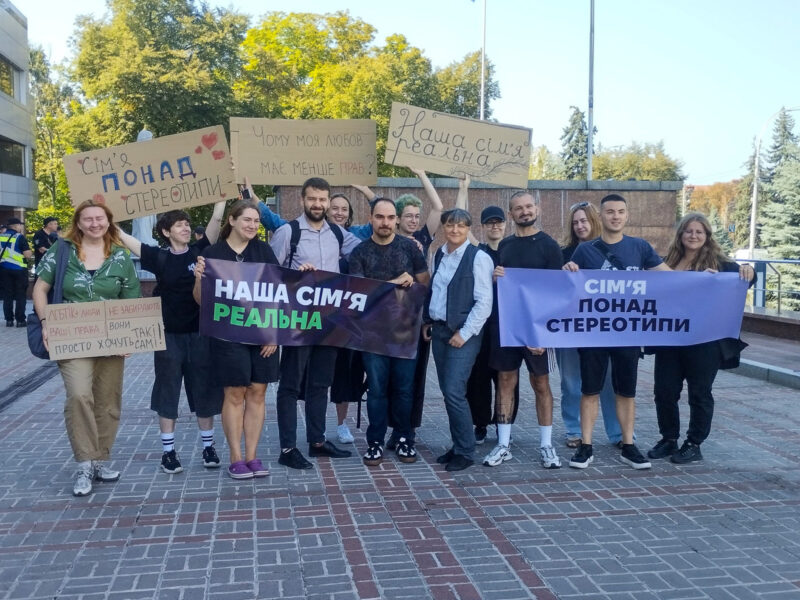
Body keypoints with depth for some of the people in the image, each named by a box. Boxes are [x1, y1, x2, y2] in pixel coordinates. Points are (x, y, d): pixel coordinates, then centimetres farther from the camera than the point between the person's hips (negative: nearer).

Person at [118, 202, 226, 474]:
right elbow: (121, 236, -4)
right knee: (167, 392, 6)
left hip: (200, 333, 1)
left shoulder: (200, 251, 0)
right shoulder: (159, 257, -1)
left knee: (204, 391, 8)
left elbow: (217, 219, -7)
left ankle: (208, 447, 20)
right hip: (168, 335, 0)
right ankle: (168, 451, 16)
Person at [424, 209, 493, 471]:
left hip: (463, 334, -6)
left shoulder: (478, 258, -9)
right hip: (438, 330, 6)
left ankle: (465, 452, 4)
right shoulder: (438, 256, 11)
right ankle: (458, 445, 22)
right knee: (447, 391, 9)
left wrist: (464, 333, -14)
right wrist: (427, 321, 11)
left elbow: (484, 302, -12)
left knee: (454, 392, -11)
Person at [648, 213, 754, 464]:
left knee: (699, 393, 6)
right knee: (664, 390, 8)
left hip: (703, 341, -4)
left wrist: (748, 272, -32)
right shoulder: (668, 262, 9)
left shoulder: (717, 262, -3)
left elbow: (739, 276, -11)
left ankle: (694, 445, 19)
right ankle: (668, 440, 24)